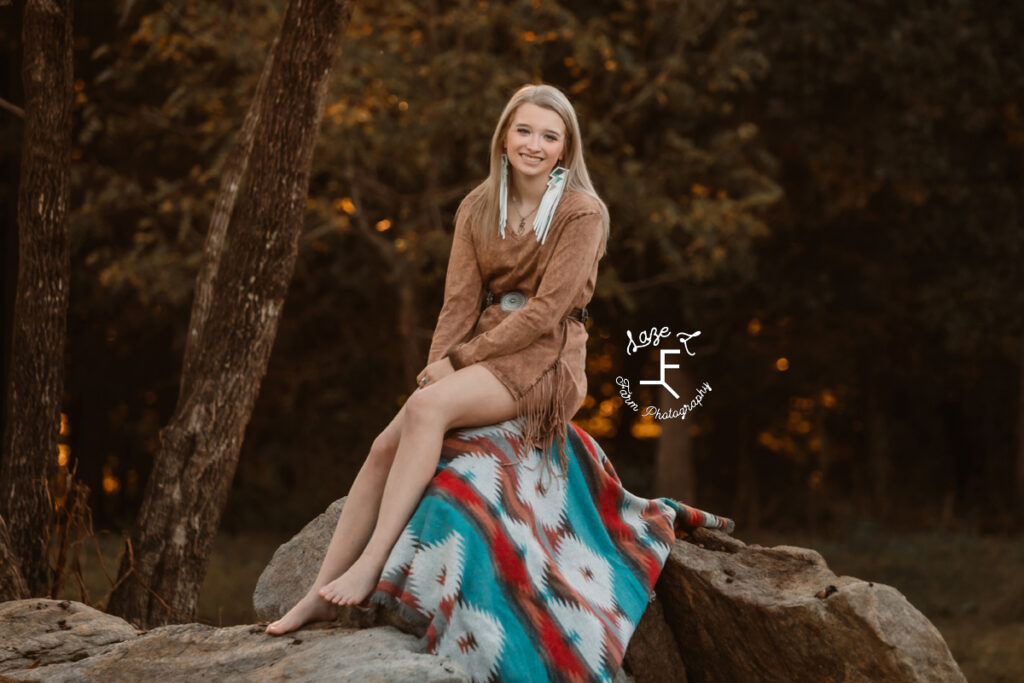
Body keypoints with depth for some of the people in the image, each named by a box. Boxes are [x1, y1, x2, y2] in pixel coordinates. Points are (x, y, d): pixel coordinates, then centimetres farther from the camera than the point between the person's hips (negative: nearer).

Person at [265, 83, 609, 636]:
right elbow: (461, 300, 6)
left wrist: (464, 356, -14)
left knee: (427, 408, -32)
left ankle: (370, 567, -35)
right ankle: (321, 596, -15)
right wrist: (440, 362, -13)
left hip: (545, 361, -6)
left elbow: (547, 310, -14)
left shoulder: (583, 213, -7)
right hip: (483, 352, 6)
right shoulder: (477, 210, 10)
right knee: (384, 445, -15)